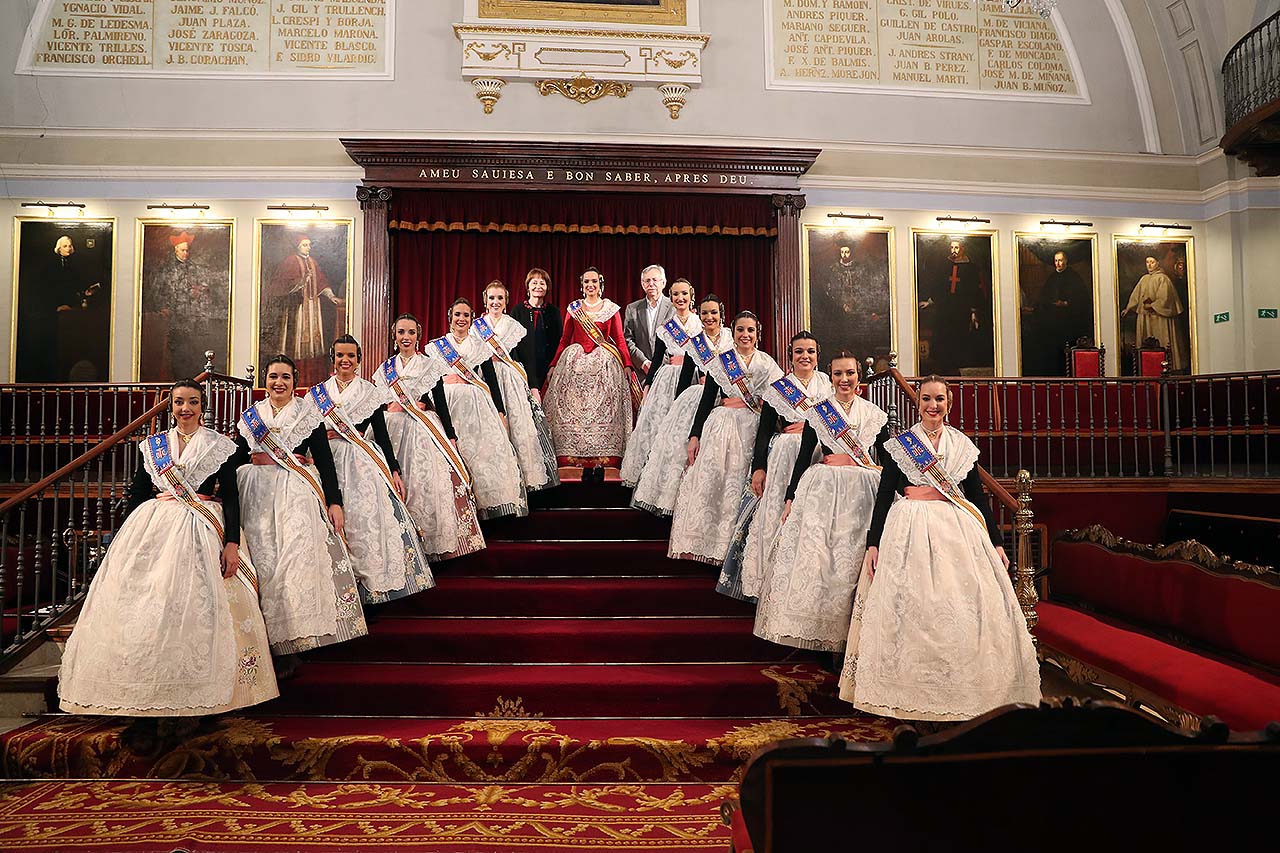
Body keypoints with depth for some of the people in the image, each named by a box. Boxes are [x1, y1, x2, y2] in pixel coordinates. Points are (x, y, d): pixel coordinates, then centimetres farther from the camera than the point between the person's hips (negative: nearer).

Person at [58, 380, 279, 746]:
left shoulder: (220, 446, 7)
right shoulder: (153, 445, 15)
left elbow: (231, 497, 1)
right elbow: (136, 493, 15)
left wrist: (232, 543, -9)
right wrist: (124, 539, 5)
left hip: (201, 532, -3)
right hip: (152, 529, 3)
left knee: (195, 610, -12)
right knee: (143, 608, -8)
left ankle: (189, 705, -2)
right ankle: (144, 710, -5)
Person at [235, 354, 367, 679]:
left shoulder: (308, 413, 7)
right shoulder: (250, 416, 16)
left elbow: (324, 459, 2)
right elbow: (236, 460, 17)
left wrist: (334, 502, -6)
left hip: (297, 494, -3)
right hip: (256, 495, 3)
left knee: (295, 556, -14)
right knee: (261, 560, -4)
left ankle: (287, 645, -7)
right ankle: (265, 638, 5)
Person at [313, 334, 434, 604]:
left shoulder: (370, 392, 7)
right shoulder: (318, 392, 13)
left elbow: (382, 435, 4)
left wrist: (394, 471, -2)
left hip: (364, 464, -2)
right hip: (329, 463, 2)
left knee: (368, 517, -10)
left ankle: (371, 581, -1)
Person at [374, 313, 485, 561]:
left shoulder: (430, 366, 5)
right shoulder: (385, 369, 13)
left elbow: (441, 404, 0)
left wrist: (451, 436, -4)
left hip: (426, 432, -2)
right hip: (394, 433, 2)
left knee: (431, 483, -9)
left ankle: (439, 542, -1)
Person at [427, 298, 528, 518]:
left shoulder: (480, 345, 13)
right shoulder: (436, 346, 13)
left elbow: (492, 380, 8)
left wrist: (501, 411, 1)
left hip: (477, 406, 0)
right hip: (447, 405, 0)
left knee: (481, 450, -7)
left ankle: (483, 502, -2)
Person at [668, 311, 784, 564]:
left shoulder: (767, 364, 10)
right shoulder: (720, 361, 8)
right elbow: (706, 400, 4)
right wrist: (694, 436, -2)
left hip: (754, 430, 1)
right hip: (722, 428, 0)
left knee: (743, 485, -2)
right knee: (712, 481, -6)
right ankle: (707, 543, 1)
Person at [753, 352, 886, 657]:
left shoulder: (875, 414, 8)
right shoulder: (816, 412, 5)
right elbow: (803, 457, 5)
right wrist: (790, 497, 1)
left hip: (862, 494, 1)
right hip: (822, 490, -1)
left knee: (854, 560, 1)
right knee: (815, 555, -4)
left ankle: (846, 630, 10)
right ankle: (818, 628, 8)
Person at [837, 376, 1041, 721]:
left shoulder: (963, 444, 12)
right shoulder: (898, 444, 4)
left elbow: (978, 496, 14)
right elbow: (884, 495, 1)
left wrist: (996, 542, 8)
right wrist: (873, 543, -6)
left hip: (959, 531, 3)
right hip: (911, 533, -2)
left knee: (965, 611, -3)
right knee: (912, 608, -6)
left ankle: (964, 689, 11)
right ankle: (912, 690, 4)